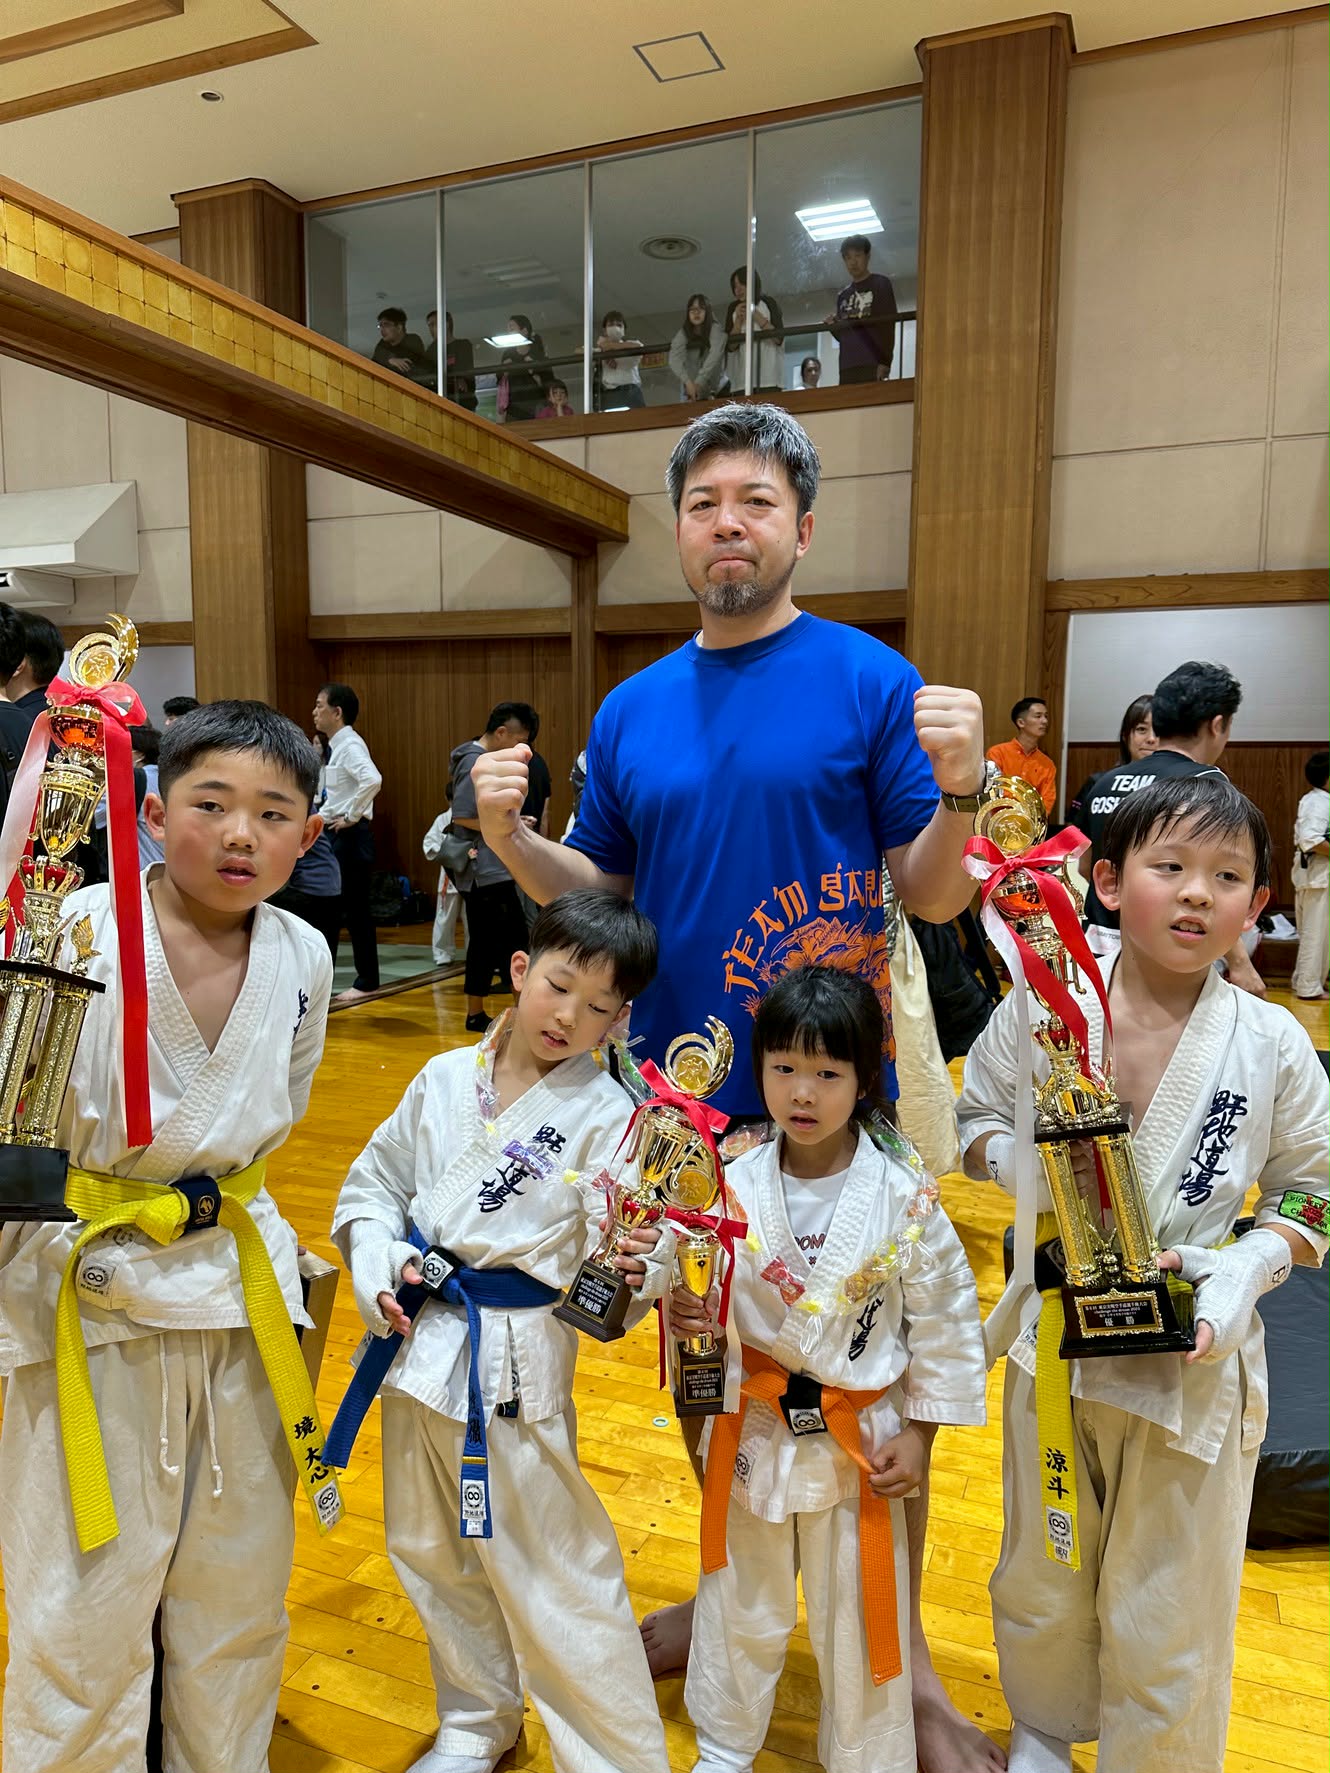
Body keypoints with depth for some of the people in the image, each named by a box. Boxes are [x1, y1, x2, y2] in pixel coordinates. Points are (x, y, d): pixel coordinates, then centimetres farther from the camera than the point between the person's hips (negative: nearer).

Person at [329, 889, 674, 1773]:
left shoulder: (609, 1118, -15)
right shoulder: (446, 1079, -2)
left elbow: (629, 1250, -16)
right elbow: (375, 1184, 8)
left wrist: (635, 1270, -37)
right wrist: (379, 1268, -7)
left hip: (517, 1361, -6)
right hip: (419, 1341, 6)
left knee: (553, 1573, 5)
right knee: (432, 1553, 24)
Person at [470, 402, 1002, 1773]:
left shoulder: (870, 680, -6)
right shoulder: (633, 710, 6)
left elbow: (931, 898, -7)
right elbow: (599, 894, 10)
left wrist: (959, 788, -26)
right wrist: (512, 838, -8)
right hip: (679, 1096, 4)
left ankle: (901, 1654, 32)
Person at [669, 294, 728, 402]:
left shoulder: (715, 329, -8)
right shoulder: (683, 333, -2)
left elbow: (714, 356, -23)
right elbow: (675, 358, -18)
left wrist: (700, 383, -34)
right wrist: (688, 382, -35)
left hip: (716, 389, -2)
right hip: (689, 389, 2)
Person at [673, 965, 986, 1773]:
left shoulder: (905, 1197, -16)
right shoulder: (734, 1188, -14)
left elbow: (945, 1320, -6)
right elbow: (700, 1304, -8)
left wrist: (918, 1432, -4)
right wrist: (683, 1316, -30)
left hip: (862, 1441, -1)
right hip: (752, 1432, 2)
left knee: (861, 1617, 17)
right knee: (741, 1606, 23)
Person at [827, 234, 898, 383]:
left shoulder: (880, 284, 7)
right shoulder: (842, 296, 22)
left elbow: (889, 325, -2)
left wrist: (885, 362, -14)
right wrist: (833, 327, 2)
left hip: (873, 364, -5)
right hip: (847, 367, 5)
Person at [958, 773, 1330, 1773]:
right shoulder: (1043, 1010, -12)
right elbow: (971, 1123, 1)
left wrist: (1247, 1269, -17)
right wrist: (1020, 1157, -19)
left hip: (1195, 1362, -1)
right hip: (1055, 1342, 1)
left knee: (1169, 1625, 15)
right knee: (1041, 1585, 24)